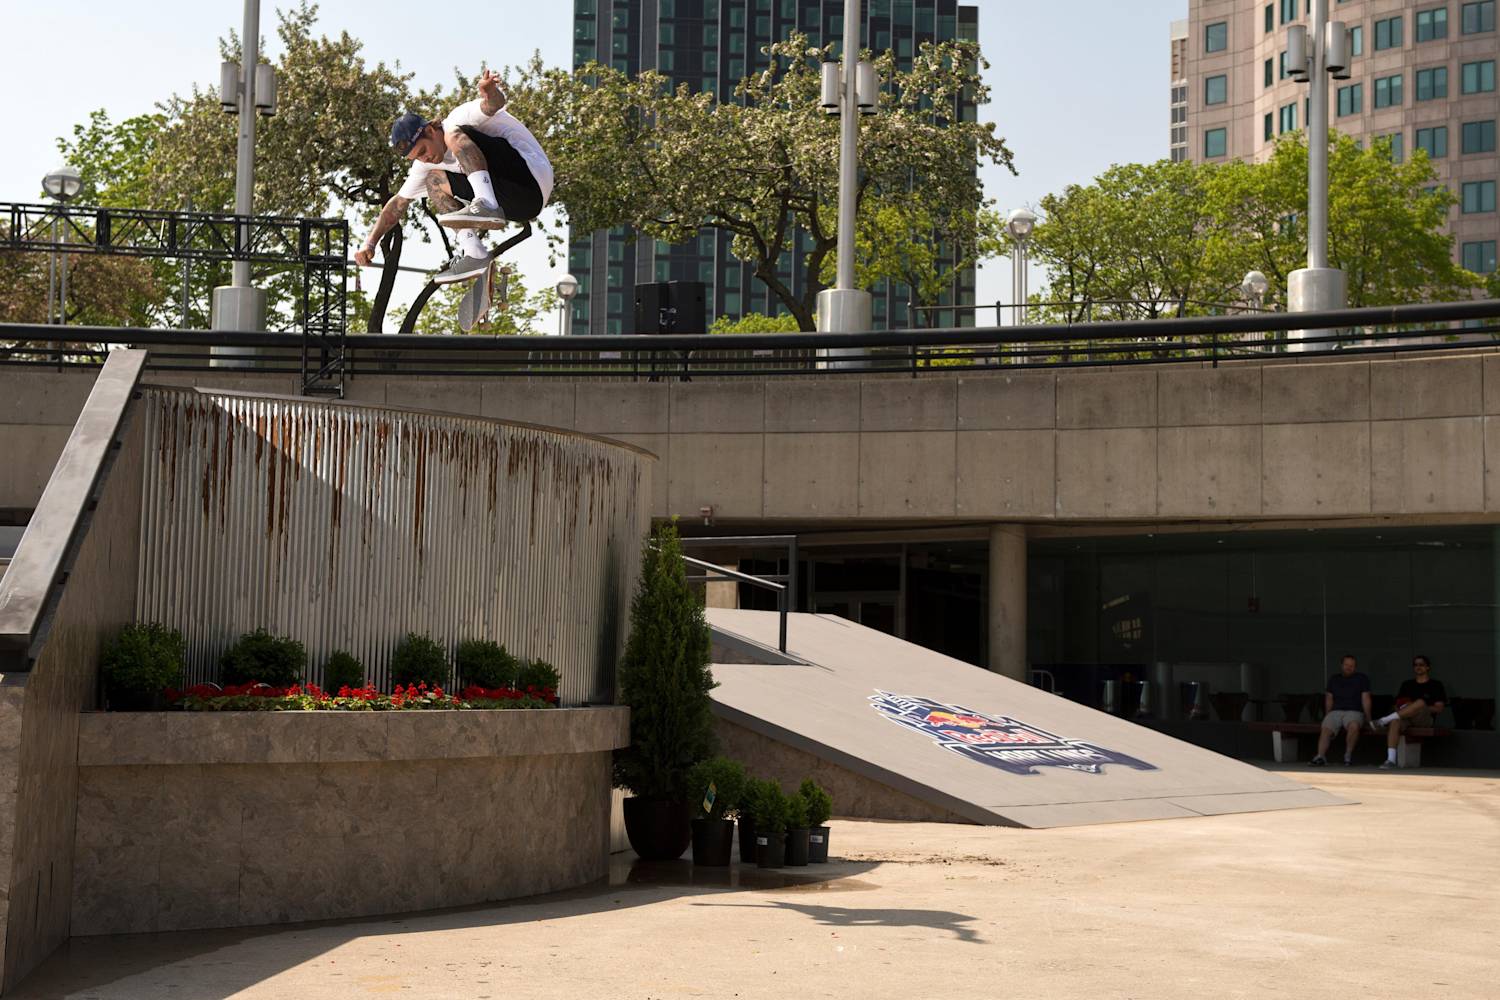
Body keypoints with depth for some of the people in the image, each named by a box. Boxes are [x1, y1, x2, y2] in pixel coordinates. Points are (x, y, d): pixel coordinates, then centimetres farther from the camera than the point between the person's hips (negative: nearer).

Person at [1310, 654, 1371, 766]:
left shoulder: (1361, 679, 12)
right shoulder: (1334, 679, 21)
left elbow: (1365, 699, 6)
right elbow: (1329, 699, 20)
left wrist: (1368, 717, -2)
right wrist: (1327, 716, 9)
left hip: (1354, 711, -3)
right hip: (1336, 711, 3)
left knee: (1354, 726, -38)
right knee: (1325, 729, -28)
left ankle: (1348, 754, -22)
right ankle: (1321, 756, -38)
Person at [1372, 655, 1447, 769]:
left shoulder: (1436, 685, 13)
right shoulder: (1407, 684, 23)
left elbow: (1439, 708, 4)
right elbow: (1398, 703, 20)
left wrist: (1418, 708, -10)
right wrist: (1401, 708, -5)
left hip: (1425, 719, -2)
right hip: (1405, 718, 3)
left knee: (1421, 702, -37)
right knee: (1394, 722, -35)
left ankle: (1383, 720, -37)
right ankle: (1391, 759, -47)